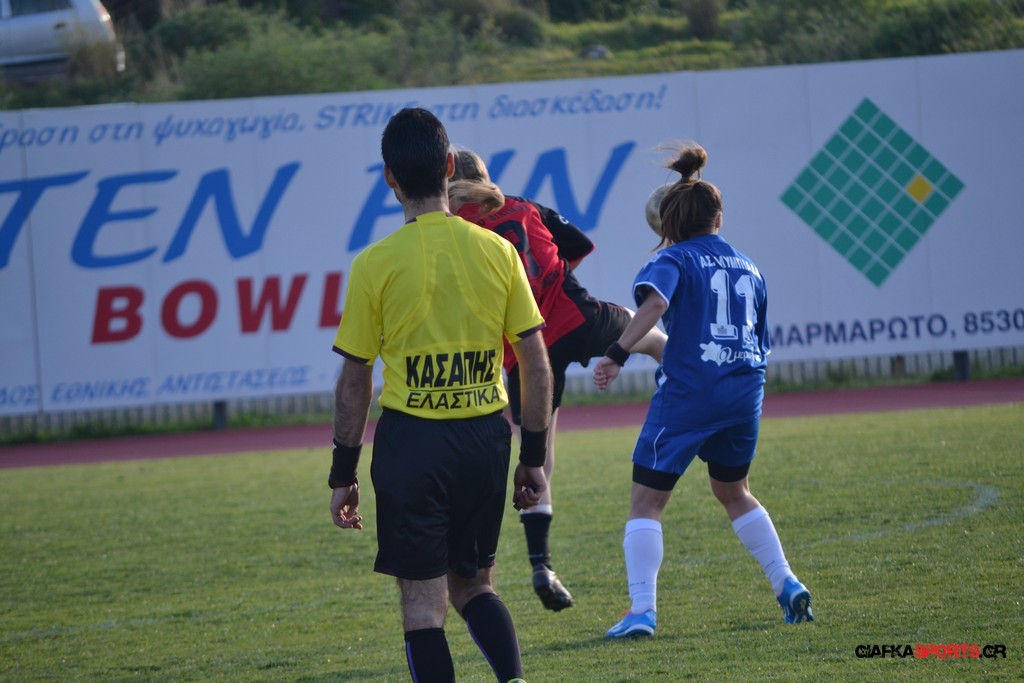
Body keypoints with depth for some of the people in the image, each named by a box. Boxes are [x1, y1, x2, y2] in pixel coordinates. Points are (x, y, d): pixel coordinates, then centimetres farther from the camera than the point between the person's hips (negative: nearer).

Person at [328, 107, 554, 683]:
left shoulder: (376, 264, -7)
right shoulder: (497, 251, 1)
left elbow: (354, 381, -2)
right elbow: (537, 365, 3)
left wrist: (343, 474, 7)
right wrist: (535, 456, 12)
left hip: (411, 440, -3)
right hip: (487, 437, 3)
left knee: (423, 602, 3)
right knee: (474, 585, 19)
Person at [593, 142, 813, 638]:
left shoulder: (674, 259, -1)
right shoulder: (748, 268, 16)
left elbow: (654, 302, -23)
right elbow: (761, 342, 18)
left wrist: (617, 354, -24)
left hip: (687, 392, -5)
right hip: (745, 391, 5)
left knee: (646, 500, 1)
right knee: (733, 491, 27)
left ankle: (642, 610, -10)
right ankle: (787, 585, 21)